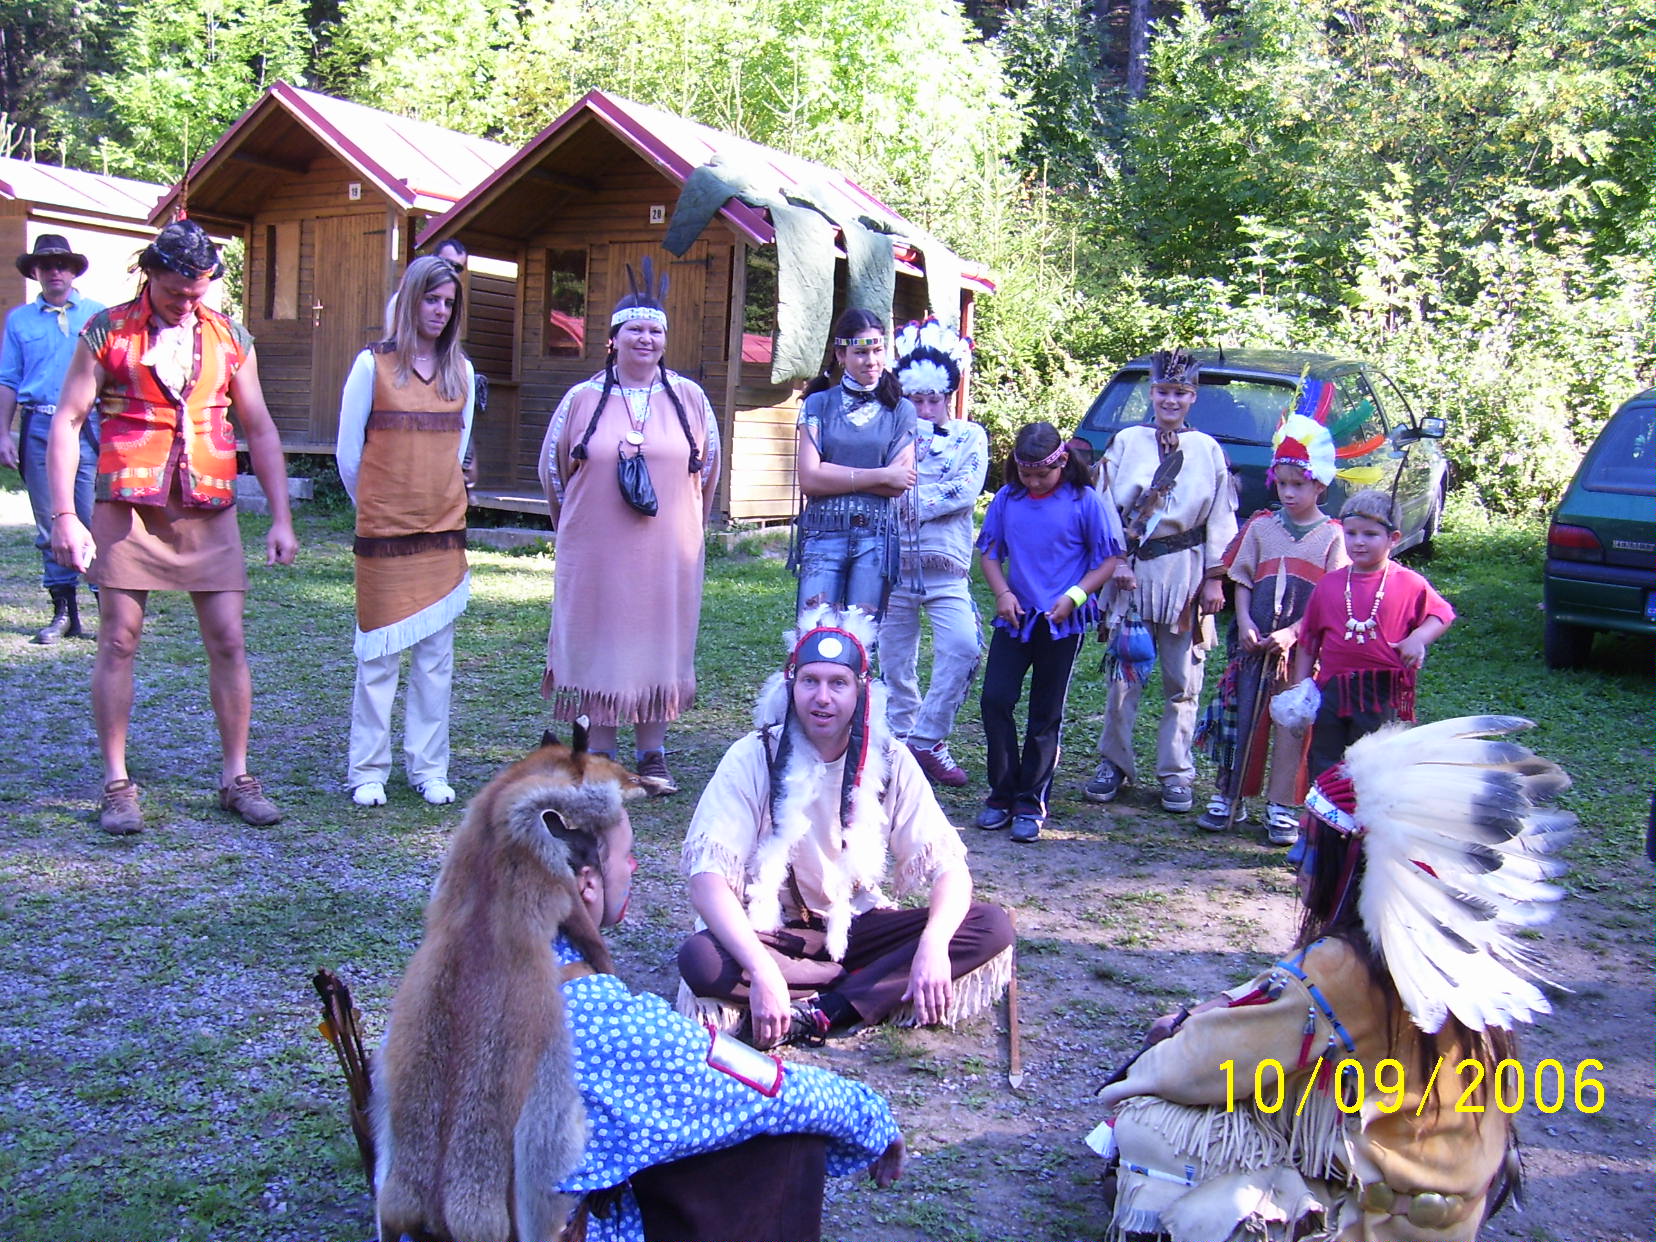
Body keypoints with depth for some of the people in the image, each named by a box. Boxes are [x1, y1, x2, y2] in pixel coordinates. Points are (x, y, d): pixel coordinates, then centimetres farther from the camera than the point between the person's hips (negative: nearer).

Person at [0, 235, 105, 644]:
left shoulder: (98, 315, 9)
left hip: (87, 427, -2)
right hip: (38, 429, 2)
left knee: (96, 521, -9)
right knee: (50, 525, 5)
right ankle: (63, 612, 12)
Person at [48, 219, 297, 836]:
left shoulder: (230, 338, 9)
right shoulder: (108, 332, 2)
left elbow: (260, 430, 12)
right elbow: (67, 422, 1)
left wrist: (281, 519, 6)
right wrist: (64, 515, -9)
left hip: (208, 511, 2)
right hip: (129, 507, -2)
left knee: (228, 642, 1)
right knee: (118, 642, 0)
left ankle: (236, 777, 12)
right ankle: (117, 785, 11)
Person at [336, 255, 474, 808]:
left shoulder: (461, 370, 9)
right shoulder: (373, 364, -1)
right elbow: (348, 452, 4)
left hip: (444, 529, 3)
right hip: (384, 533, -3)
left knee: (436, 658, 6)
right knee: (379, 657, 1)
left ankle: (429, 768, 16)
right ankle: (368, 771, 11)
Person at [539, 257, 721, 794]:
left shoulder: (689, 398, 5)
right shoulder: (583, 399, 2)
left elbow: (708, 469, 16)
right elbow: (552, 467, 13)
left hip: (668, 555, 1)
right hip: (595, 555, -1)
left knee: (659, 646, 6)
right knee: (598, 648, 3)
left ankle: (652, 755, 18)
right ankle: (599, 756, 14)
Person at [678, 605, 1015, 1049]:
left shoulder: (889, 760, -7)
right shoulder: (754, 758, -15)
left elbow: (948, 867, -9)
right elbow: (707, 879, -23)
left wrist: (933, 945, -30)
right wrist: (763, 971, -37)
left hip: (858, 925, 3)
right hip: (773, 931, -2)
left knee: (992, 927, -18)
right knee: (700, 959, -34)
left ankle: (818, 1012, -22)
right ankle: (869, 990, -20)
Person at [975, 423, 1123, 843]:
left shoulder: (1084, 501, -7)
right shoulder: (1007, 499, 2)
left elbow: (1110, 559, -3)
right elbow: (989, 552, 11)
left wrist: (1074, 596, -15)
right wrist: (1002, 592, -6)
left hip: (1062, 622, -3)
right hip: (1015, 617, 3)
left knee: (1046, 714, 5)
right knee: (994, 699, -5)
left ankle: (1031, 803, 15)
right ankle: (1002, 794, 10)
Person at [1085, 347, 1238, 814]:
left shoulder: (1208, 451, 6)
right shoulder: (1126, 442, 5)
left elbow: (1221, 518, 6)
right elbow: (1106, 506, 3)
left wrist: (1214, 579, 0)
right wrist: (1118, 561, -7)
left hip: (1185, 570, 0)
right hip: (1132, 568, 0)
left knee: (1182, 679, 4)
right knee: (1123, 675, 2)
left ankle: (1175, 774, 14)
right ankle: (1114, 763, 16)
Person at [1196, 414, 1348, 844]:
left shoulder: (1332, 537, -1)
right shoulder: (1261, 527, 5)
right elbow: (1242, 582, 6)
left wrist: (1291, 633, -16)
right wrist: (1244, 623, -10)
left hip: (1303, 647, -2)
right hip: (1254, 642, 2)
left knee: (1292, 724, 5)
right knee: (1241, 716, 5)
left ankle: (1281, 808, 13)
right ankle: (1227, 797, 15)